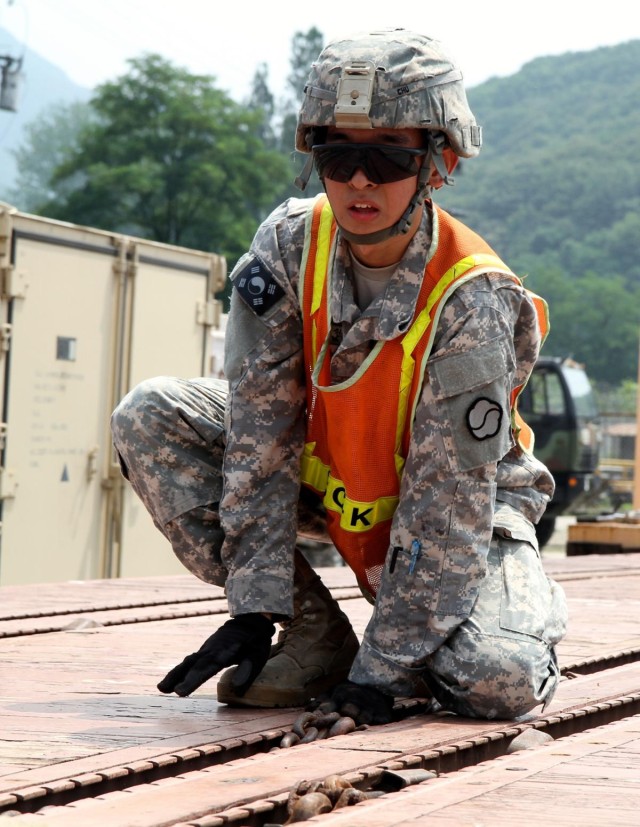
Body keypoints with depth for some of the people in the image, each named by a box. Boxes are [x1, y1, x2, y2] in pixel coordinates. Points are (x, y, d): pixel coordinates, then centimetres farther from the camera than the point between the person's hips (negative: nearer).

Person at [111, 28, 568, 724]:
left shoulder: (472, 302, -29)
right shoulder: (289, 246, -19)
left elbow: (447, 505, -29)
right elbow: (260, 430, -19)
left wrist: (381, 667, -31)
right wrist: (256, 608, -23)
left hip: (466, 507, -5)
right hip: (325, 480, 5)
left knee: (500, 684, -32)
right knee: (149, 417, -16)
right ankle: (313, 636, -10)